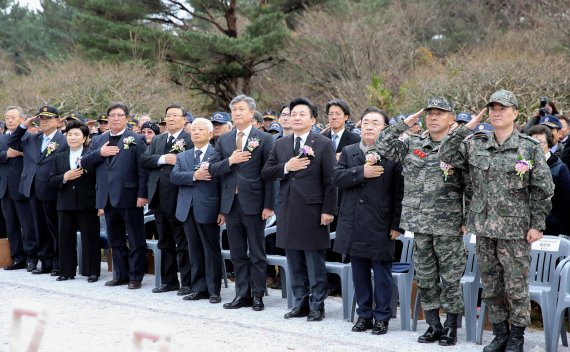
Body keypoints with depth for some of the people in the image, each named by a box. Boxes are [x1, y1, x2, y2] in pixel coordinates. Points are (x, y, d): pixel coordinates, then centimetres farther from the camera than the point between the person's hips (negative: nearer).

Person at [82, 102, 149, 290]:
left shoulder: (136, 140, -3)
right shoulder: (98, 140, 15)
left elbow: (143, 169, -9)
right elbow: (84, 163, 8)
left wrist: (142, 194, -16)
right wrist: (99, 153, -9)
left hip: (129, 196, -6)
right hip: (108, 197, 6)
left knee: (136, 240, 1)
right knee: (115, 240, 13)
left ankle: (136, 276, 7)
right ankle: (120, 274, 21)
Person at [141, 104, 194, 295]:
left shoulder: (190, 139, -5)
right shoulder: (157, 140, 16)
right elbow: (145, 159, 3)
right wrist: (162, 159, -11)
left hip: (178, 199, -7)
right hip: (159, 199, 7)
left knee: (183, 244, 0)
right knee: (165, 243, 14)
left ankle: (187, 283, 6)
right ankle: (168, 280, 23)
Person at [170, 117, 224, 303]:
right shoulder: (183, 156, 15)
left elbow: (224, 183, -8)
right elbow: (174, 176, 0)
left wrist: (223, 211, -14)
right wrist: (194, 176, -16)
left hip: (208, 210, -5)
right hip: (188, 210, 5)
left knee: (212, 251, 1)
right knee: (195, 252, 10)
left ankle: (214, 290, 8)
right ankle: (198, 288, 17)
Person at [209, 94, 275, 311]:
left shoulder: (264, 139, -2)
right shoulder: (223, 140, 11)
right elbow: (212, 169, 5)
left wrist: (268, 205, -10)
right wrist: (230, 161, -14)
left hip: (253, 204, -4)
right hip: (231, 204, 4)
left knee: (257, 253, 3)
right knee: (237, 254, 10)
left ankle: (258, 296, 11)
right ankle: (242, 294, 18)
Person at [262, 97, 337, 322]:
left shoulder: (323, 144, -2)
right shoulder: (280, 145, 12)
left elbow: (330, 180, -6)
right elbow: (266, 173, 8)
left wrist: (328, 210, -11)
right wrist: (285, 167, -9)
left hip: (312, 211, -5)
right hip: (288, 210, 5)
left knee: (315, 263, 1)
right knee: (294, 262, 10)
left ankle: (317, 306, 9)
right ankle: (300, 304, 19)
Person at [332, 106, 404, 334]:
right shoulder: (348, 153, 10)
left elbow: (400, 191, -5)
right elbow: (336, 178, -4)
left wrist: (397, 225, -8)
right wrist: (361, 172, -17)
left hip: (381, 225, -4)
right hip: (354, 224, 4)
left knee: (382, 273, 3)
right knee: (359, 272, 11)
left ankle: (382, 317, 12)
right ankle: (364, 314, 21)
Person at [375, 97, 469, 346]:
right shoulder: (412, 145, 9)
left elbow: (470, 188, -3)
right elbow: (382, 146, 6)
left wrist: (468, 220, -8)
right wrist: (405, 124, 2)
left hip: (449, 225, -4)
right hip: (419, 224, 4)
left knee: (450, 278, 2)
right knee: (425, 278, 10)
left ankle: (451, 327, 13)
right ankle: (433, 325, 20)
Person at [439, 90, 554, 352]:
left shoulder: (530, 148, -3)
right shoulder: (476, 147, 7)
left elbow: (543, 189, -2)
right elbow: (446, 155, 4)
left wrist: (537, 224, -5)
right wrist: (466, 128, -1)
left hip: (515, 229, -4)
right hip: (484, 227, 4)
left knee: (516, 286, 1)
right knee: (490, 285, 11)